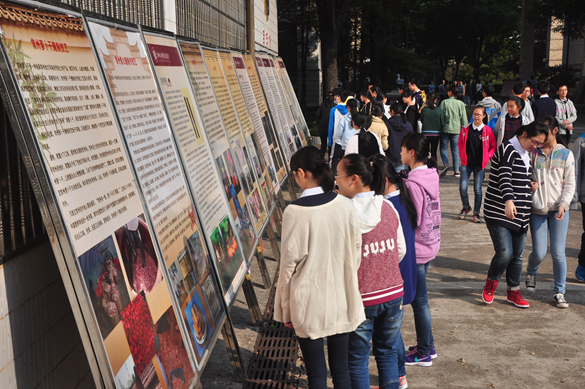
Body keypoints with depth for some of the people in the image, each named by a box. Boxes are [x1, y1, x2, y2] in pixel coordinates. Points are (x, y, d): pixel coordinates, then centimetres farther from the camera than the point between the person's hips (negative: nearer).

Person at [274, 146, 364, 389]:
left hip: (310, 305, -4)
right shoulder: (345, 205, -5)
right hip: (342, 301, 4)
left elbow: (290, 262, -10)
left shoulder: (294, 212, -17)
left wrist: (285, 309, 1)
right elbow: (356, 252, 5)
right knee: (341, 369, 17)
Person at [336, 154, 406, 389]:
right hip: (394, 293, 4)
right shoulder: (388, 208, -4)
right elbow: (401, 250, 7)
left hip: (361, 299, -4)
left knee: (357, 358, 13)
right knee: (387, 352, 20)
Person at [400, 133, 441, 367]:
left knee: (419, 301, 4)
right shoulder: (430, 176, 6)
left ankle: (424, 354, 16)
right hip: (431, 245, 9)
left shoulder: (413, 183, -22)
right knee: (419, 299, 20)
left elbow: (412, 220, -22)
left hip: (417, 249, -9)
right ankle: (427, 345, 32)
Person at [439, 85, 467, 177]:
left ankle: (446, 164, -16)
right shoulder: (461, 104, 2)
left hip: (445, 129, -2)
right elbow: (464, 119, 3)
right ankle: (456, 170, 4)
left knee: (443, 148, 8)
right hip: (456, 130, 2)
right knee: (455, 150, 8)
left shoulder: (444, 102, -3)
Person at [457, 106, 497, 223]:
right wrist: (462, 156, 4)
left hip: (480, 164, -1)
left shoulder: (487, 130, -2)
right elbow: (460, 143, 15)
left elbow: (494, 146, 7)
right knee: (463, 187, -5)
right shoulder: (466, 129, 2)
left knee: (478, 189, 1)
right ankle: (466, 207, 22)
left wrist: (487, 157, -4)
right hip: (466, 163, 1)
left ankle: (476, 212, 16)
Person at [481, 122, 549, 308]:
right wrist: (509, 200, -43)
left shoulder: (526, 154, 14)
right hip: (499, 213, -8)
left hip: (520, 215, 8)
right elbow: (504, 177, -28)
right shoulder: (507, 149, -13)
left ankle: (514, 292, 25)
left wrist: (530, 186, 7)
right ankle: (491, 283, 12)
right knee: (505, 253, -15)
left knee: (517, 256, 10)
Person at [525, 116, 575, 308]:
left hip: (558, 209, 0)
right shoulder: (533, 153, 5)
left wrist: (563, 204, -11)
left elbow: (570, 184, 2)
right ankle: (531, 272, 34)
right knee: (539, 252, -1)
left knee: (558, 253, -2)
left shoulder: (565, 154, 4)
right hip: (537, 209, 0)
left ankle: (559, 292, 12)